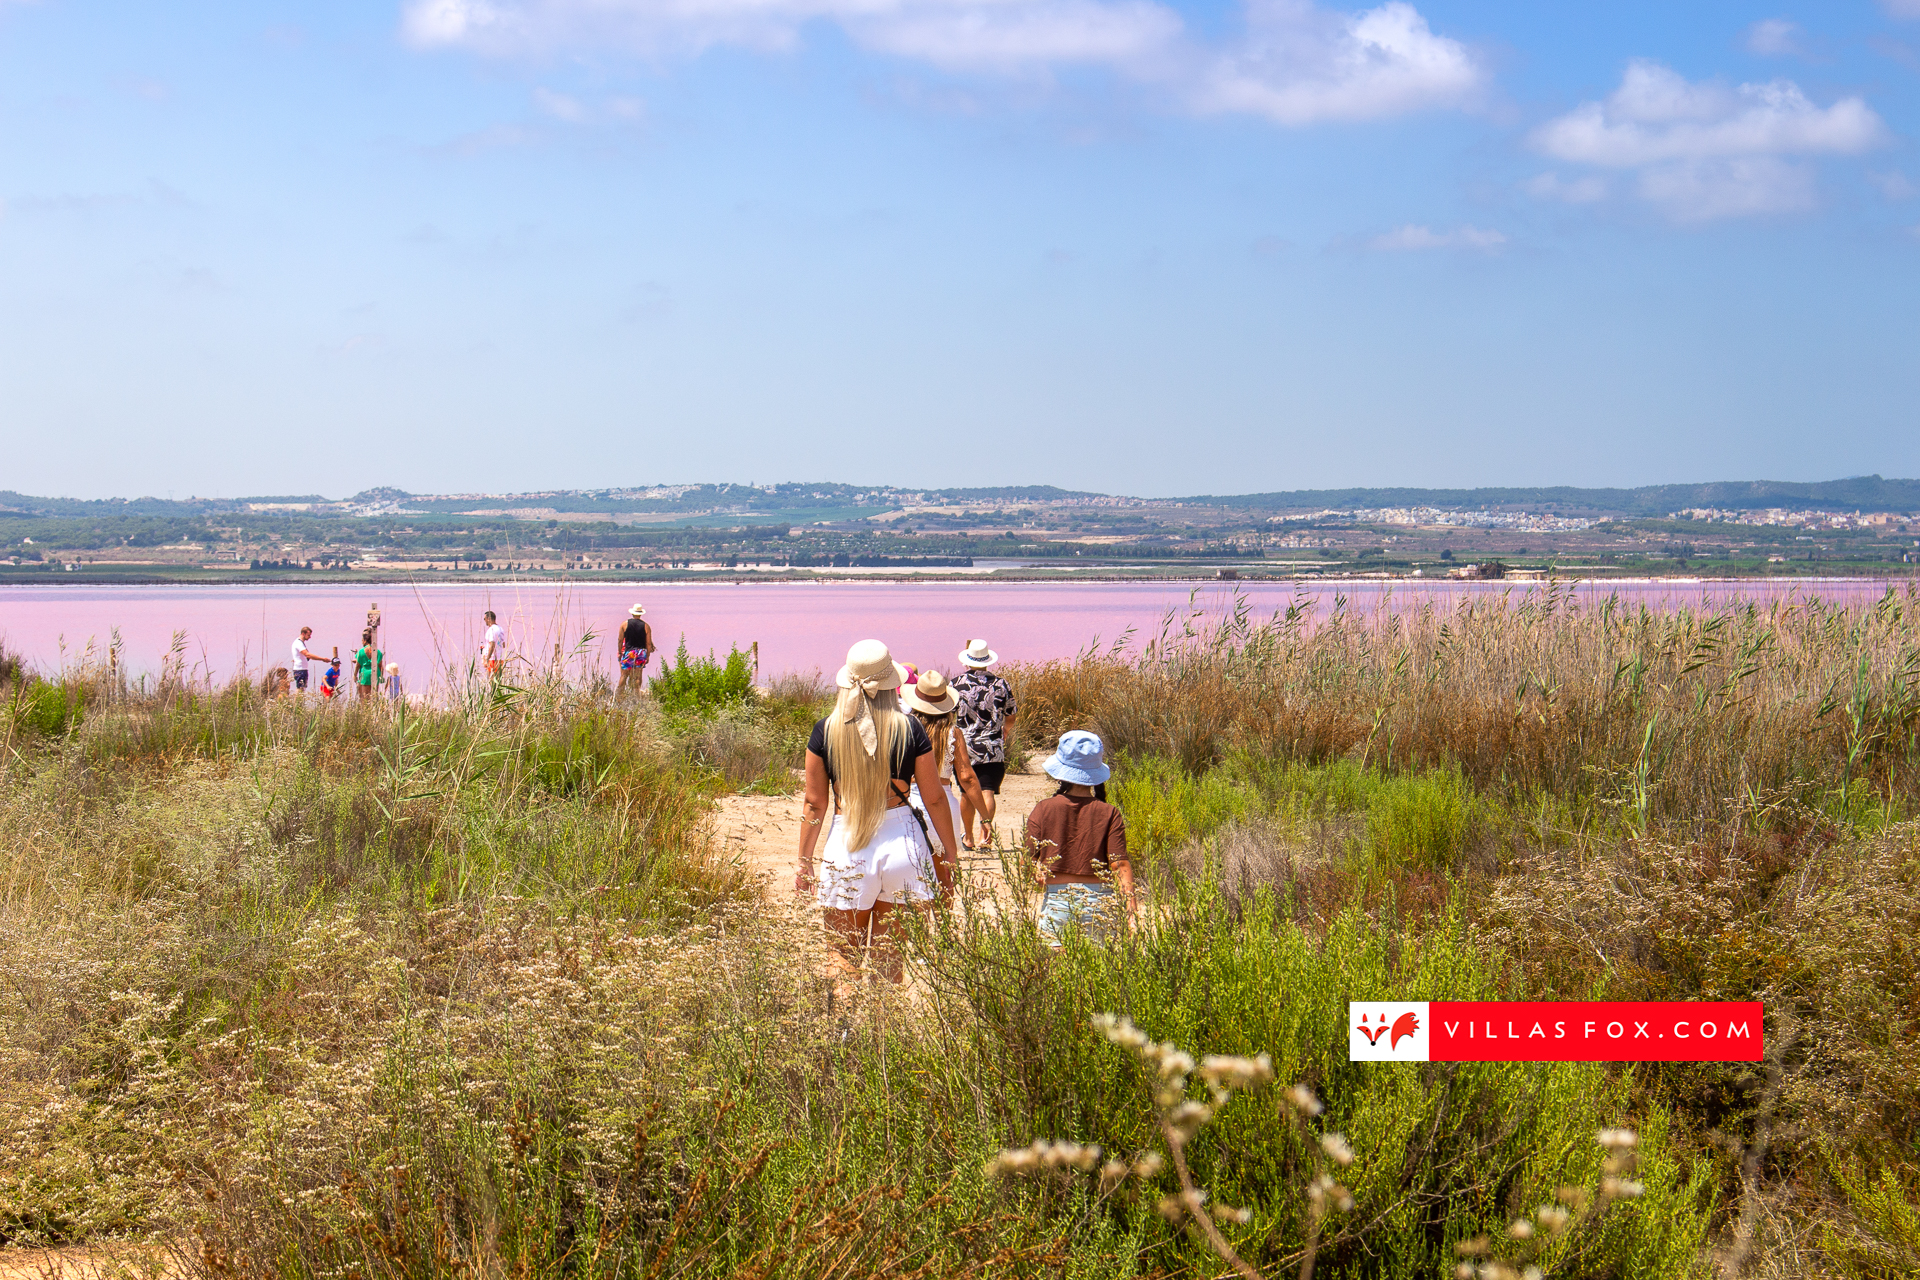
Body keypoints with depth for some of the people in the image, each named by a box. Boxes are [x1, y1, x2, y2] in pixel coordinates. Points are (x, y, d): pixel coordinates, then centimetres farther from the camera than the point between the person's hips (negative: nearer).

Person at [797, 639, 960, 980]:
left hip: (847, 846, -1)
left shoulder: (826, 731, -3)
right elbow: (934, 798, 2)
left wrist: (804, 862, 11)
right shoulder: (909, 729, -3)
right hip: (900, 840, 1)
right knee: (889, 960, 12)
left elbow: (815, 803, 1)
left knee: (843, 961, 8)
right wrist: (948, 855, 13)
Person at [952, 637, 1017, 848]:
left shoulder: (956, 683, -3)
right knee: (988, 792, -2)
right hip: (992, 750, -1)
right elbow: (1011, 716, 10)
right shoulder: (1001, 685, -2)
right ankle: (985, 834, -18)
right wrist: (1006, 730, 32)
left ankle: (968, 837, 23)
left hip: (963, 749, 1)